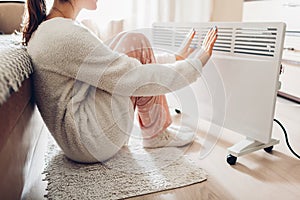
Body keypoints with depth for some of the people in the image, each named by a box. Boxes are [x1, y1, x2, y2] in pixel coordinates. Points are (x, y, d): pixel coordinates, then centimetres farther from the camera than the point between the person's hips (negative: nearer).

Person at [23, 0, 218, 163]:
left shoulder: (47, 28, 10)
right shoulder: (65, 35, -23)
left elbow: (107, 59, 12)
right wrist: (196, 63, -8)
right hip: (92, 144, -10)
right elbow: (136, 79, -23)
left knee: (131, 50, 6)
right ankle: (156, 134, 1)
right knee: (135, 44, -10)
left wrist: (176, 59, 10)